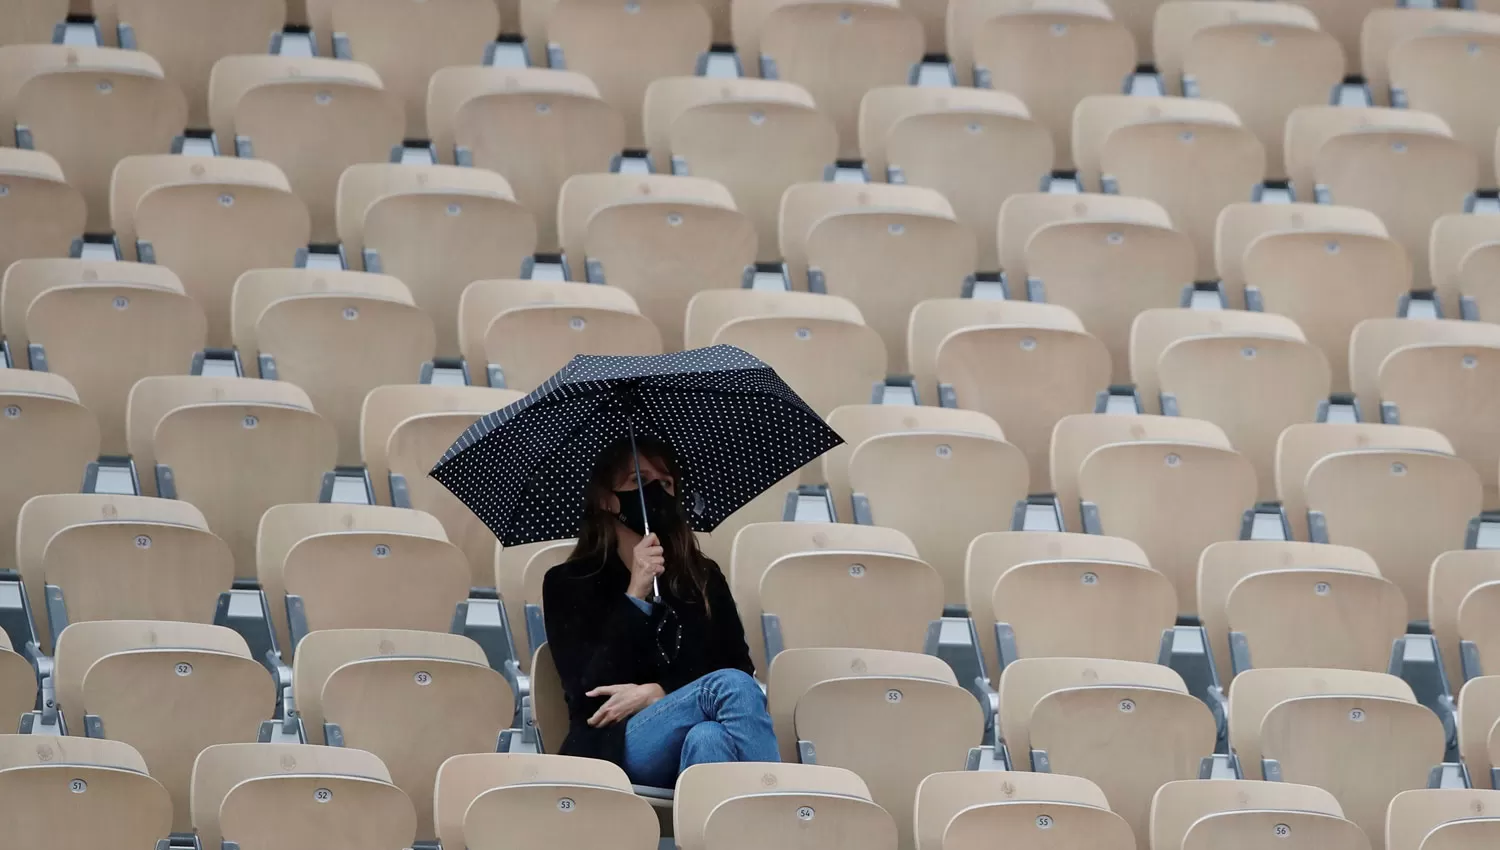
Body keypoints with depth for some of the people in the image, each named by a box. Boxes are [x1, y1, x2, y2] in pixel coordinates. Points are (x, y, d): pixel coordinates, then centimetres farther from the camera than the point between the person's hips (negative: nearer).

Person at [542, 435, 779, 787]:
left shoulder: (704, 578, 21)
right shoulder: (568, 584, 11)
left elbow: (739, 665, 8)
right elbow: (587, 691, -3)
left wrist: (655, 693, -7)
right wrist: (635, 597, -9)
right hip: (615, 746, -3)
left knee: (708, 739, -38)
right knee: (731, 687, -33)